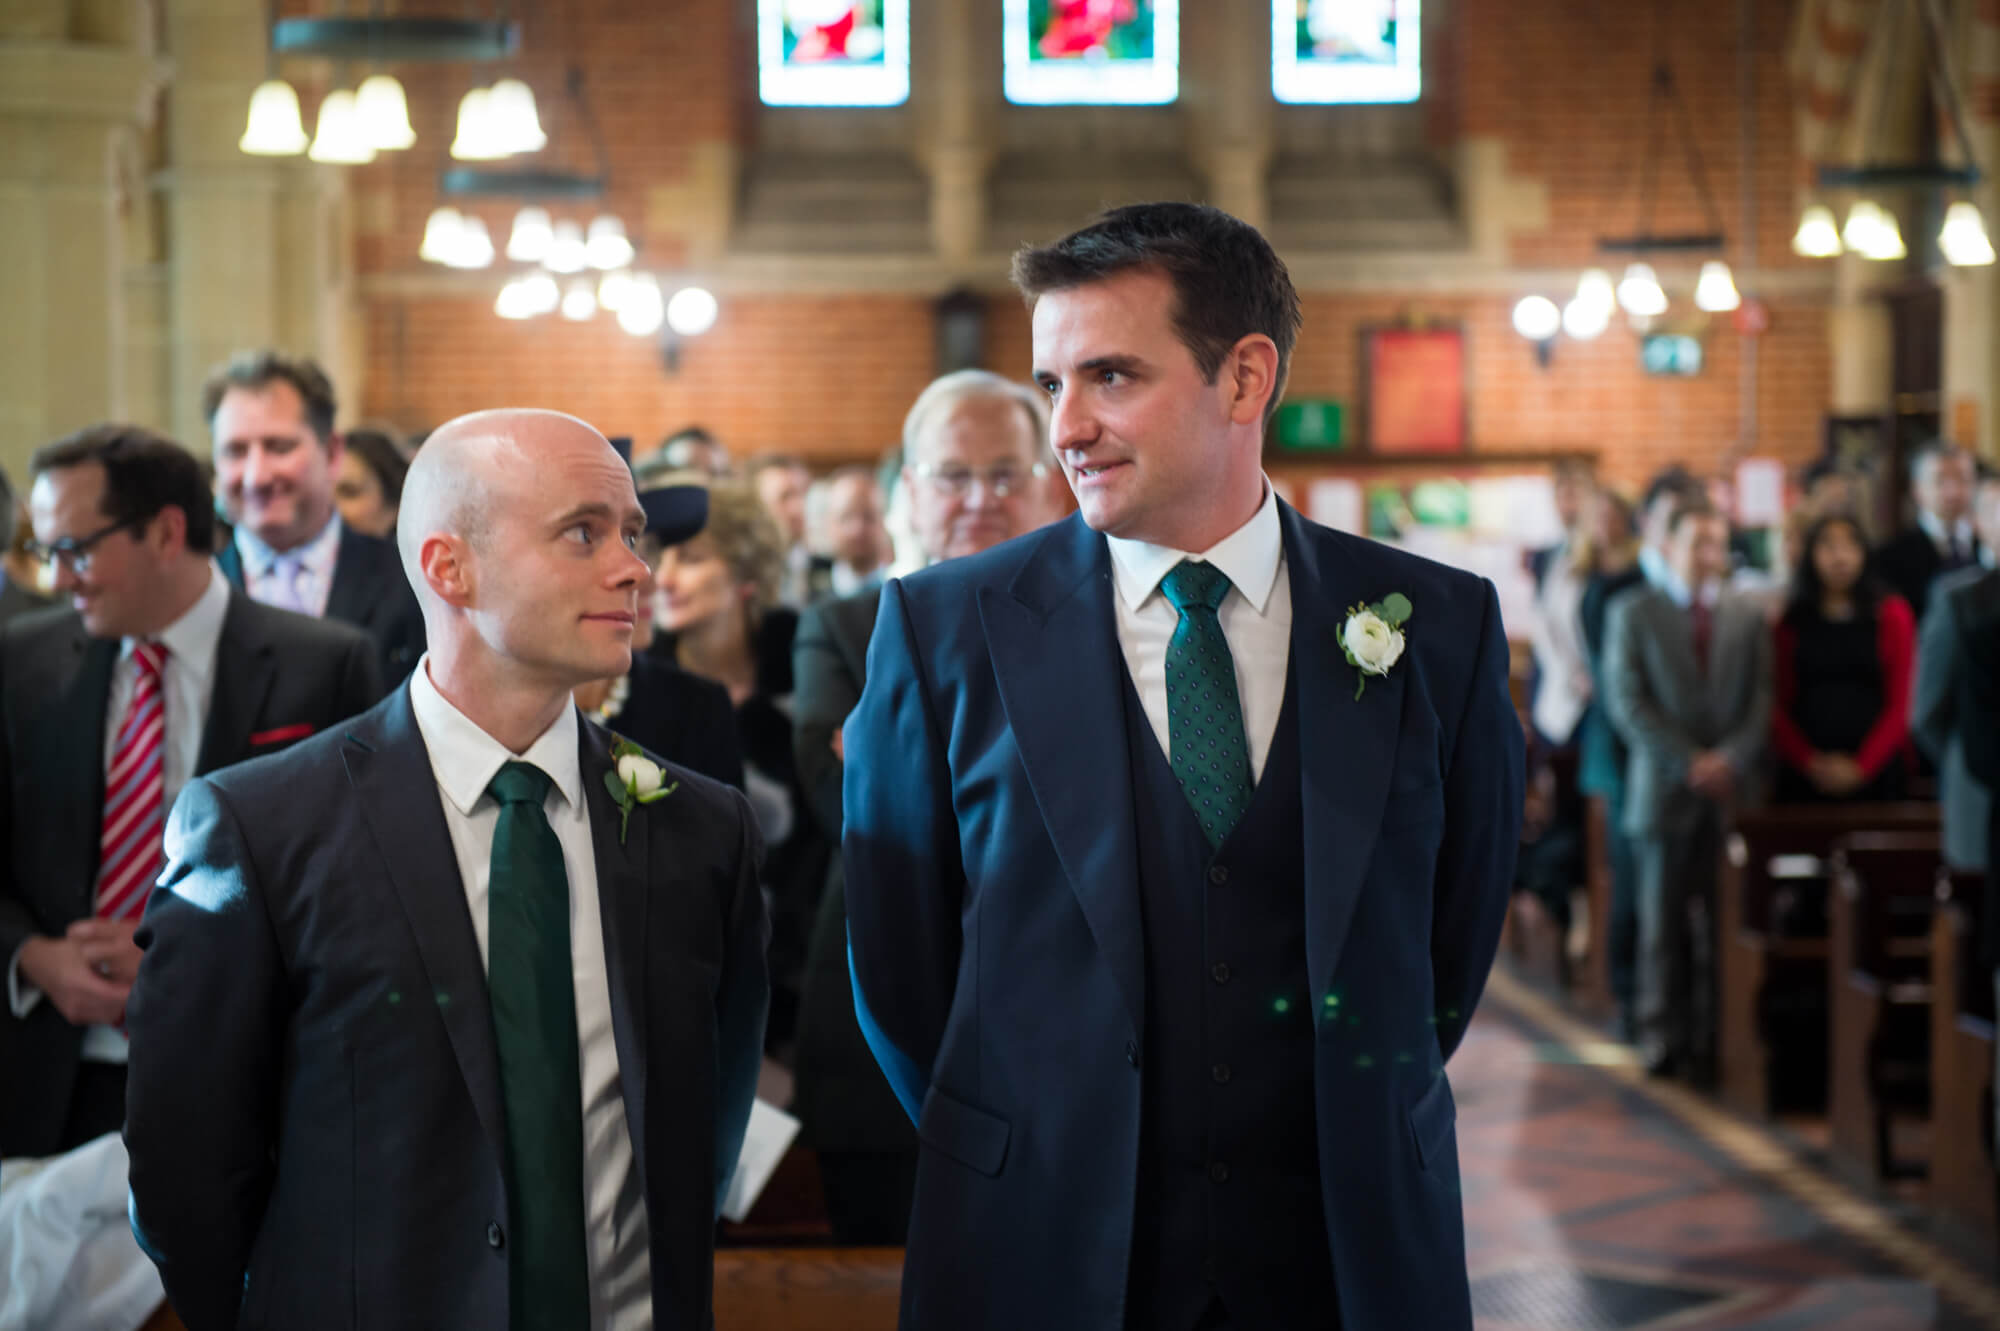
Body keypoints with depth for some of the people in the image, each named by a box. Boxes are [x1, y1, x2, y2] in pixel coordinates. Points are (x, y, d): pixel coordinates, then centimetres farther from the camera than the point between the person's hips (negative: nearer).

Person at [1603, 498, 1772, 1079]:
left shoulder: (1747, 616, 13)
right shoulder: (1633, 611, 5)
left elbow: (1762, 699, 8)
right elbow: (1626, 702, -3)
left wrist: (1732, 759, -10)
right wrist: (1689, 763, -10)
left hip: (1732, 787, 2)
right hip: (1664, 789, -2)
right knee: (1663, 920, -1)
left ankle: (1713, 1036, 3)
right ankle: (1661, 1036, 3)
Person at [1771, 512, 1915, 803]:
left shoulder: (1892, 614, 5)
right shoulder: (1792, 621, 8)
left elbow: (1900, 703, 1)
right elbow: (1779, 707, 7)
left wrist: (1861, 766, -8)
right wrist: (1811, 763, -7)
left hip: (1874, 771, -1)